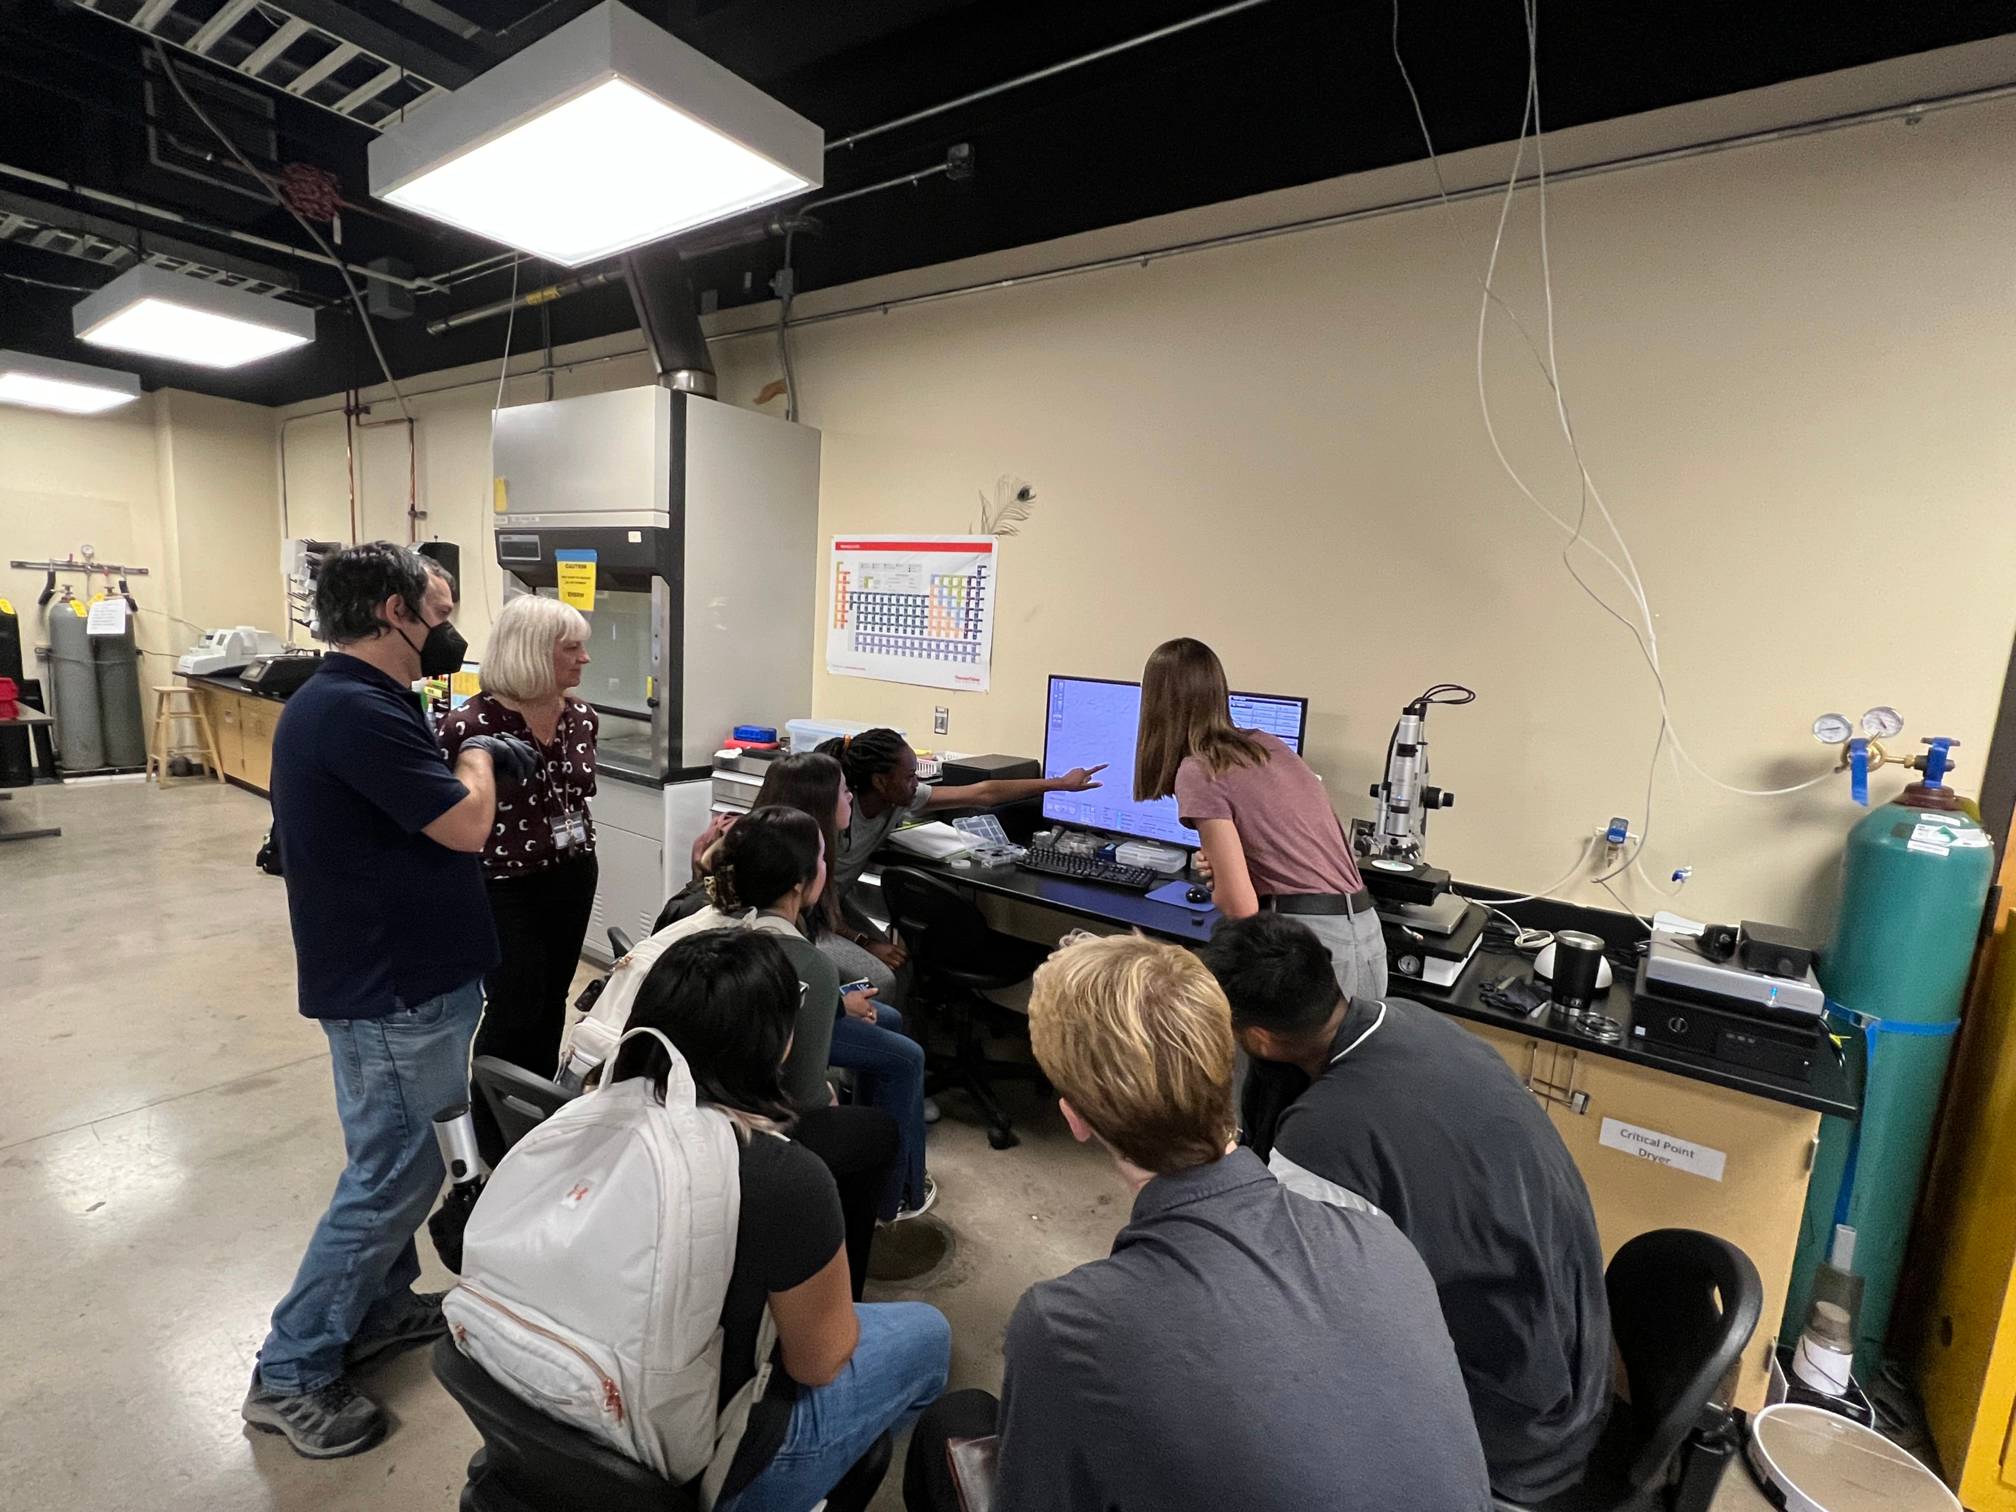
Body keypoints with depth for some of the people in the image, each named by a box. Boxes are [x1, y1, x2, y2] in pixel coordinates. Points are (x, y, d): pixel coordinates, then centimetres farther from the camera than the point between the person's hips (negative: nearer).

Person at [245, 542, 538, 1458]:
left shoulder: (353, 701, 9)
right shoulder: (353, 712, -25)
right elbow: (466, 826, -23)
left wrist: (479, 764, 6)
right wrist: (476, 757, -6)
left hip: (396, 973, 10)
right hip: (395, 989, -10)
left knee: (395, 1160, 23)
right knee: (394, 1174, 4)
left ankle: (379, 1307, 40)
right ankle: (291, 1375, 21)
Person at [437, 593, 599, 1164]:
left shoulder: (581, 716, 1)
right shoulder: (471, 723, -19)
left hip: (573, 877, 6)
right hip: (504, 885, -6)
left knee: (551, 1000, 15)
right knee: (514, 1006, 3)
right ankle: (488, 1126, 27)